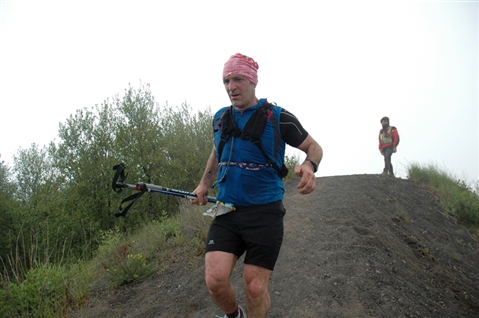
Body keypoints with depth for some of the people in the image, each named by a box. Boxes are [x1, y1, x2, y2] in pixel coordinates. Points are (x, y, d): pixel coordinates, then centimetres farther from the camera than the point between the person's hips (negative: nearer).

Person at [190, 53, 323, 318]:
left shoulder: (278, 117, -6)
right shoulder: (220, 118, 9)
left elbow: (313, 146, 3)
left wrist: (309, 166, -19)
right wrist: (204, 184, 19)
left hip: (265, 213, -3)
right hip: (226, 212, 4)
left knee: (255, 288, -3)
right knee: (215, 279, -11)